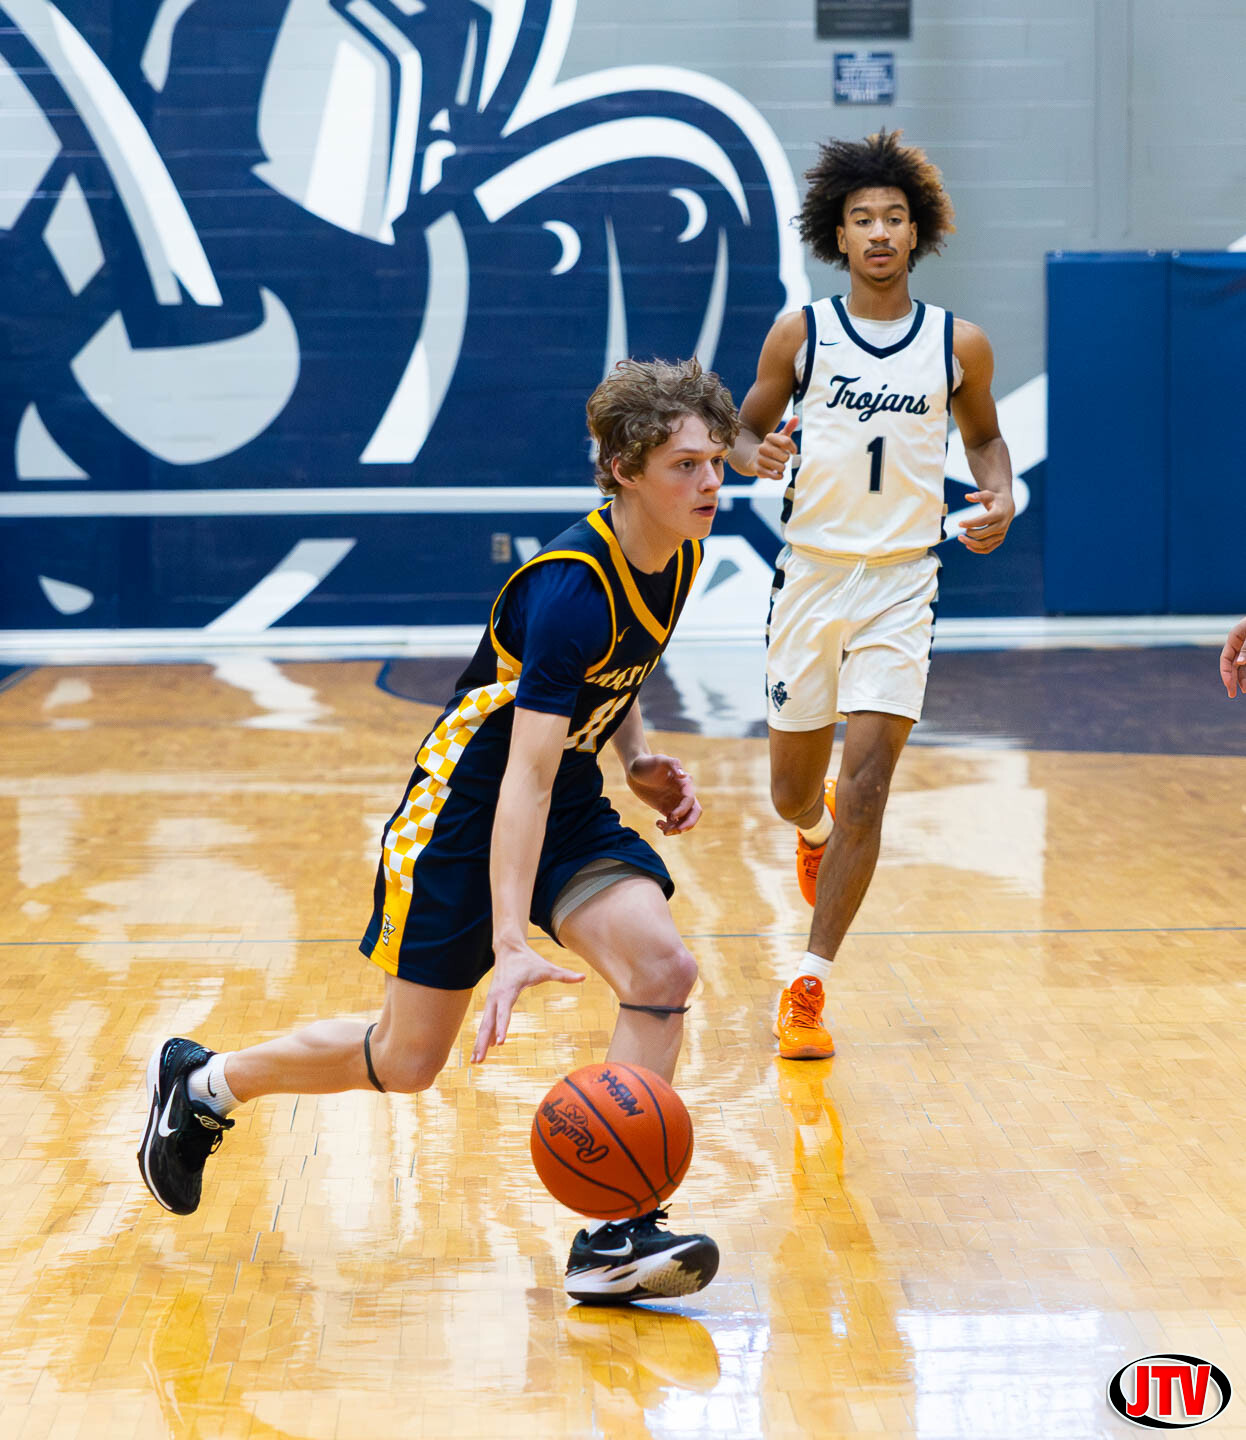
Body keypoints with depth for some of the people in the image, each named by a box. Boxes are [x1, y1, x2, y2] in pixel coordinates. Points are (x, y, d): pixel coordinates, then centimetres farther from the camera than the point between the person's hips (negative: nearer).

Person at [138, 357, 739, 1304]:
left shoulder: (678, 556, -3)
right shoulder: (573, 588, -30)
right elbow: (524, 778, -35)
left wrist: (638, 759, 1)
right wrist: (512, 946, -43)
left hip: (574, 805, 7)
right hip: (465, 808, -7)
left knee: (663, 969, -19)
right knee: (407, 1061, 1)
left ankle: (614, 1235, -14)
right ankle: (204, 1081, 28)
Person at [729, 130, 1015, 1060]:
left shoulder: (960, 346, 1)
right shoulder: (800, 335, -1)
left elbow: (983, 435, 17)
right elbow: (745, 430, 8)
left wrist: (1000, 495, -3)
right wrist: (758, 456, -16)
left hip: (902, 583, -1)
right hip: (810, 574, 1)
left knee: (867, 782, -13)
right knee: (792, 791, 11)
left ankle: (810, 983, -6)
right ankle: (817, 830, 51)